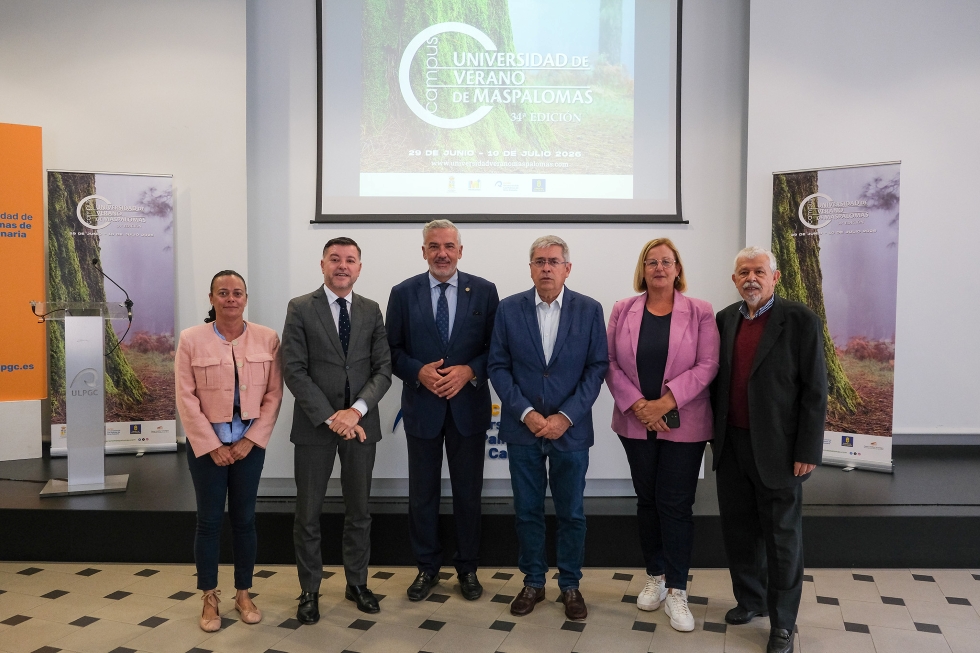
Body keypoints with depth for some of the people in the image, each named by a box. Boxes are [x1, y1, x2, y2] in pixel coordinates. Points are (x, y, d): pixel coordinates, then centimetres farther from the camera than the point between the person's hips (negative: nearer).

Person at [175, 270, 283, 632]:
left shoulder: (267, 338, -3)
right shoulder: (190, 340, -6)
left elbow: (274, 394, -3)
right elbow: (186, 399, -8)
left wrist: (251, 440, -9)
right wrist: (212, 446, -12)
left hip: (249, 442, 1)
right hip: (206, 443, -1)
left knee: (244, 518, 10)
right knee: (209, 520, 7)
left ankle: (243, 594, 24)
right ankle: (209, 599, 20)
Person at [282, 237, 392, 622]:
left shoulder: (371, 311, 5)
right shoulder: (300, 309, -3)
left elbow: (383, 369, 0)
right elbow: (294, 370, -9)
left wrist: (357, 410, -15)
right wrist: (331, 417, -16)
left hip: (361, 423, 3)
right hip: (314, 425, -2)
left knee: (359, 510, 13)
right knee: (308, 513, 7)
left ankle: (357, 584, 29)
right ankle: (309, 591, 22)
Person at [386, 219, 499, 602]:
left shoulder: (484, 291, 0)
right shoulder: (403, 293, 0)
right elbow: (393, 350, 2)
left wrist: (470, 371, -16)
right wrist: (419, 372, -15)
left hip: (469, 405, 0)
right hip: (422, 406, 0)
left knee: (468, 493, 10)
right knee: (423, 494, 10)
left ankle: (467, 569, 26)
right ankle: (427, 568, 26)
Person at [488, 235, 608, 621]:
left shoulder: (589, 310, -2)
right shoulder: (509, 309, -1)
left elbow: (597, 368, -4)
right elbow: (498, 367, -1)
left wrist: (565, 417, -12)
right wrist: (526, 413, -12)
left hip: (571, 429, 0)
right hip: (523, 428, 1)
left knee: (571, 513, 10)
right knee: (527, 512, 11)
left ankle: (570, 585, 26)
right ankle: (533, 582, 27)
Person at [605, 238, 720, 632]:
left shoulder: (700, 312, -2)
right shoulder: (623, 310, 3)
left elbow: (706, 366, -9)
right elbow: (610, 362, 0)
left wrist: (664, 403, -16)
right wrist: (637, 405, -12)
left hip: (684, 425, -2)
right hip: (635, 423, 2)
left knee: (676, 505, 0)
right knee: (647, 500, 13)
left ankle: (676, 591, 10)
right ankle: (655, 577, 28)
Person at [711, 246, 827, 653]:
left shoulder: (800, 321, -9)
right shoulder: (725, 320, 6)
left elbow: (814, 390, -10)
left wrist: (807, 451, -12)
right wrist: (714, 432, 9)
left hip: (776, 448, -5)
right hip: (731, 445, 5)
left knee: (782, 536, 7)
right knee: (738, 528, 15)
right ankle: (751, 600, 35)